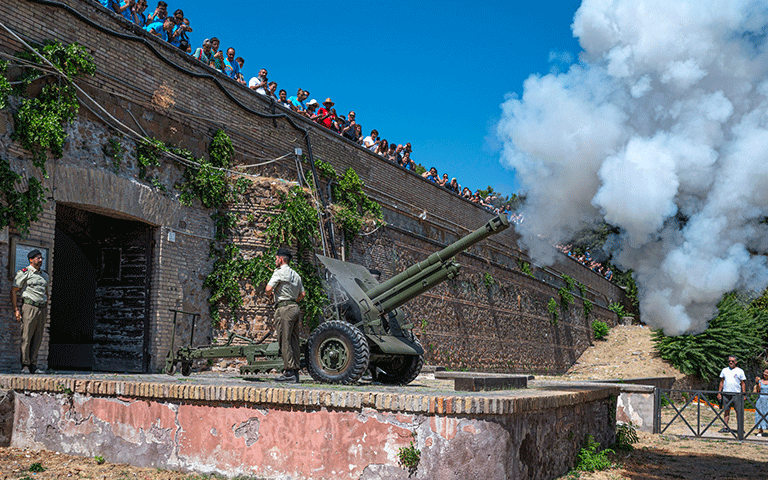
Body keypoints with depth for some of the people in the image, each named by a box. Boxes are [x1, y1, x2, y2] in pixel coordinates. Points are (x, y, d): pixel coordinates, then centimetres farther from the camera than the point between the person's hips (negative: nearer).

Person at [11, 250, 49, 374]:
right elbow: (14, 291, -3)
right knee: (26, 337, -7)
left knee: (37, 338, 4)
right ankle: (25, 365, -3)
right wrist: (16, 309, -9)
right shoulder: (24, 273, -1)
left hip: (41, 309, 6)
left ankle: (33, 365, 7)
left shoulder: (44, 275, 18)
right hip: (29, 307, -6)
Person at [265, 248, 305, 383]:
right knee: (294, 341, 7)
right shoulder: (295, 275, 19)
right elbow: (302, 294, 22)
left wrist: (271, 291, 8)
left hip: (284, 308, -8)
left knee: (284, 341, -8)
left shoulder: (279, 272, -5)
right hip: (295, 308, 8)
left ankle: (289, 371, -12)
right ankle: (295, 371, 7)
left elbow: (268, 289, -13)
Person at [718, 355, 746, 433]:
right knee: (726, 411, 3)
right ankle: (726, 427, 5)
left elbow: (743, 383, 4)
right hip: (725, 393, 3)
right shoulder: (724, 370, 12)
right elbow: (721, 382, 14)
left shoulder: (740, 371, 4)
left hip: (736, 394, -3)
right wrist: (719, 392, 7)